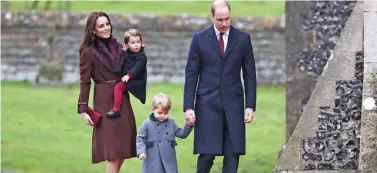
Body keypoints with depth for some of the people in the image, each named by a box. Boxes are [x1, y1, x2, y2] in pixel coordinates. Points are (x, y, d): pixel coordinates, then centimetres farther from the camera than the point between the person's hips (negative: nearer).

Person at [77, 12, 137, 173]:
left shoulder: (118, 47, 11)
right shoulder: (88, 52, -6)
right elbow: (84, 82, -7)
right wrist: (83, 110, -11)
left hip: (122, 101, 6)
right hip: (105, 102, -6)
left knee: (123, 151, 6)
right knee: (113, 153, -9)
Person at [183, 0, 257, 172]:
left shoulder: (243, 38, 4)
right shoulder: (199, 38, 1)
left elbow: (249, 74, 6)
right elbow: (191, 74, 1)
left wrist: (250, 105, -1)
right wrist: (188, 107, -5)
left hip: (233, 104, 1)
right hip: (207, 104, -1)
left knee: (232, 154, -2)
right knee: (207, 153, -7)